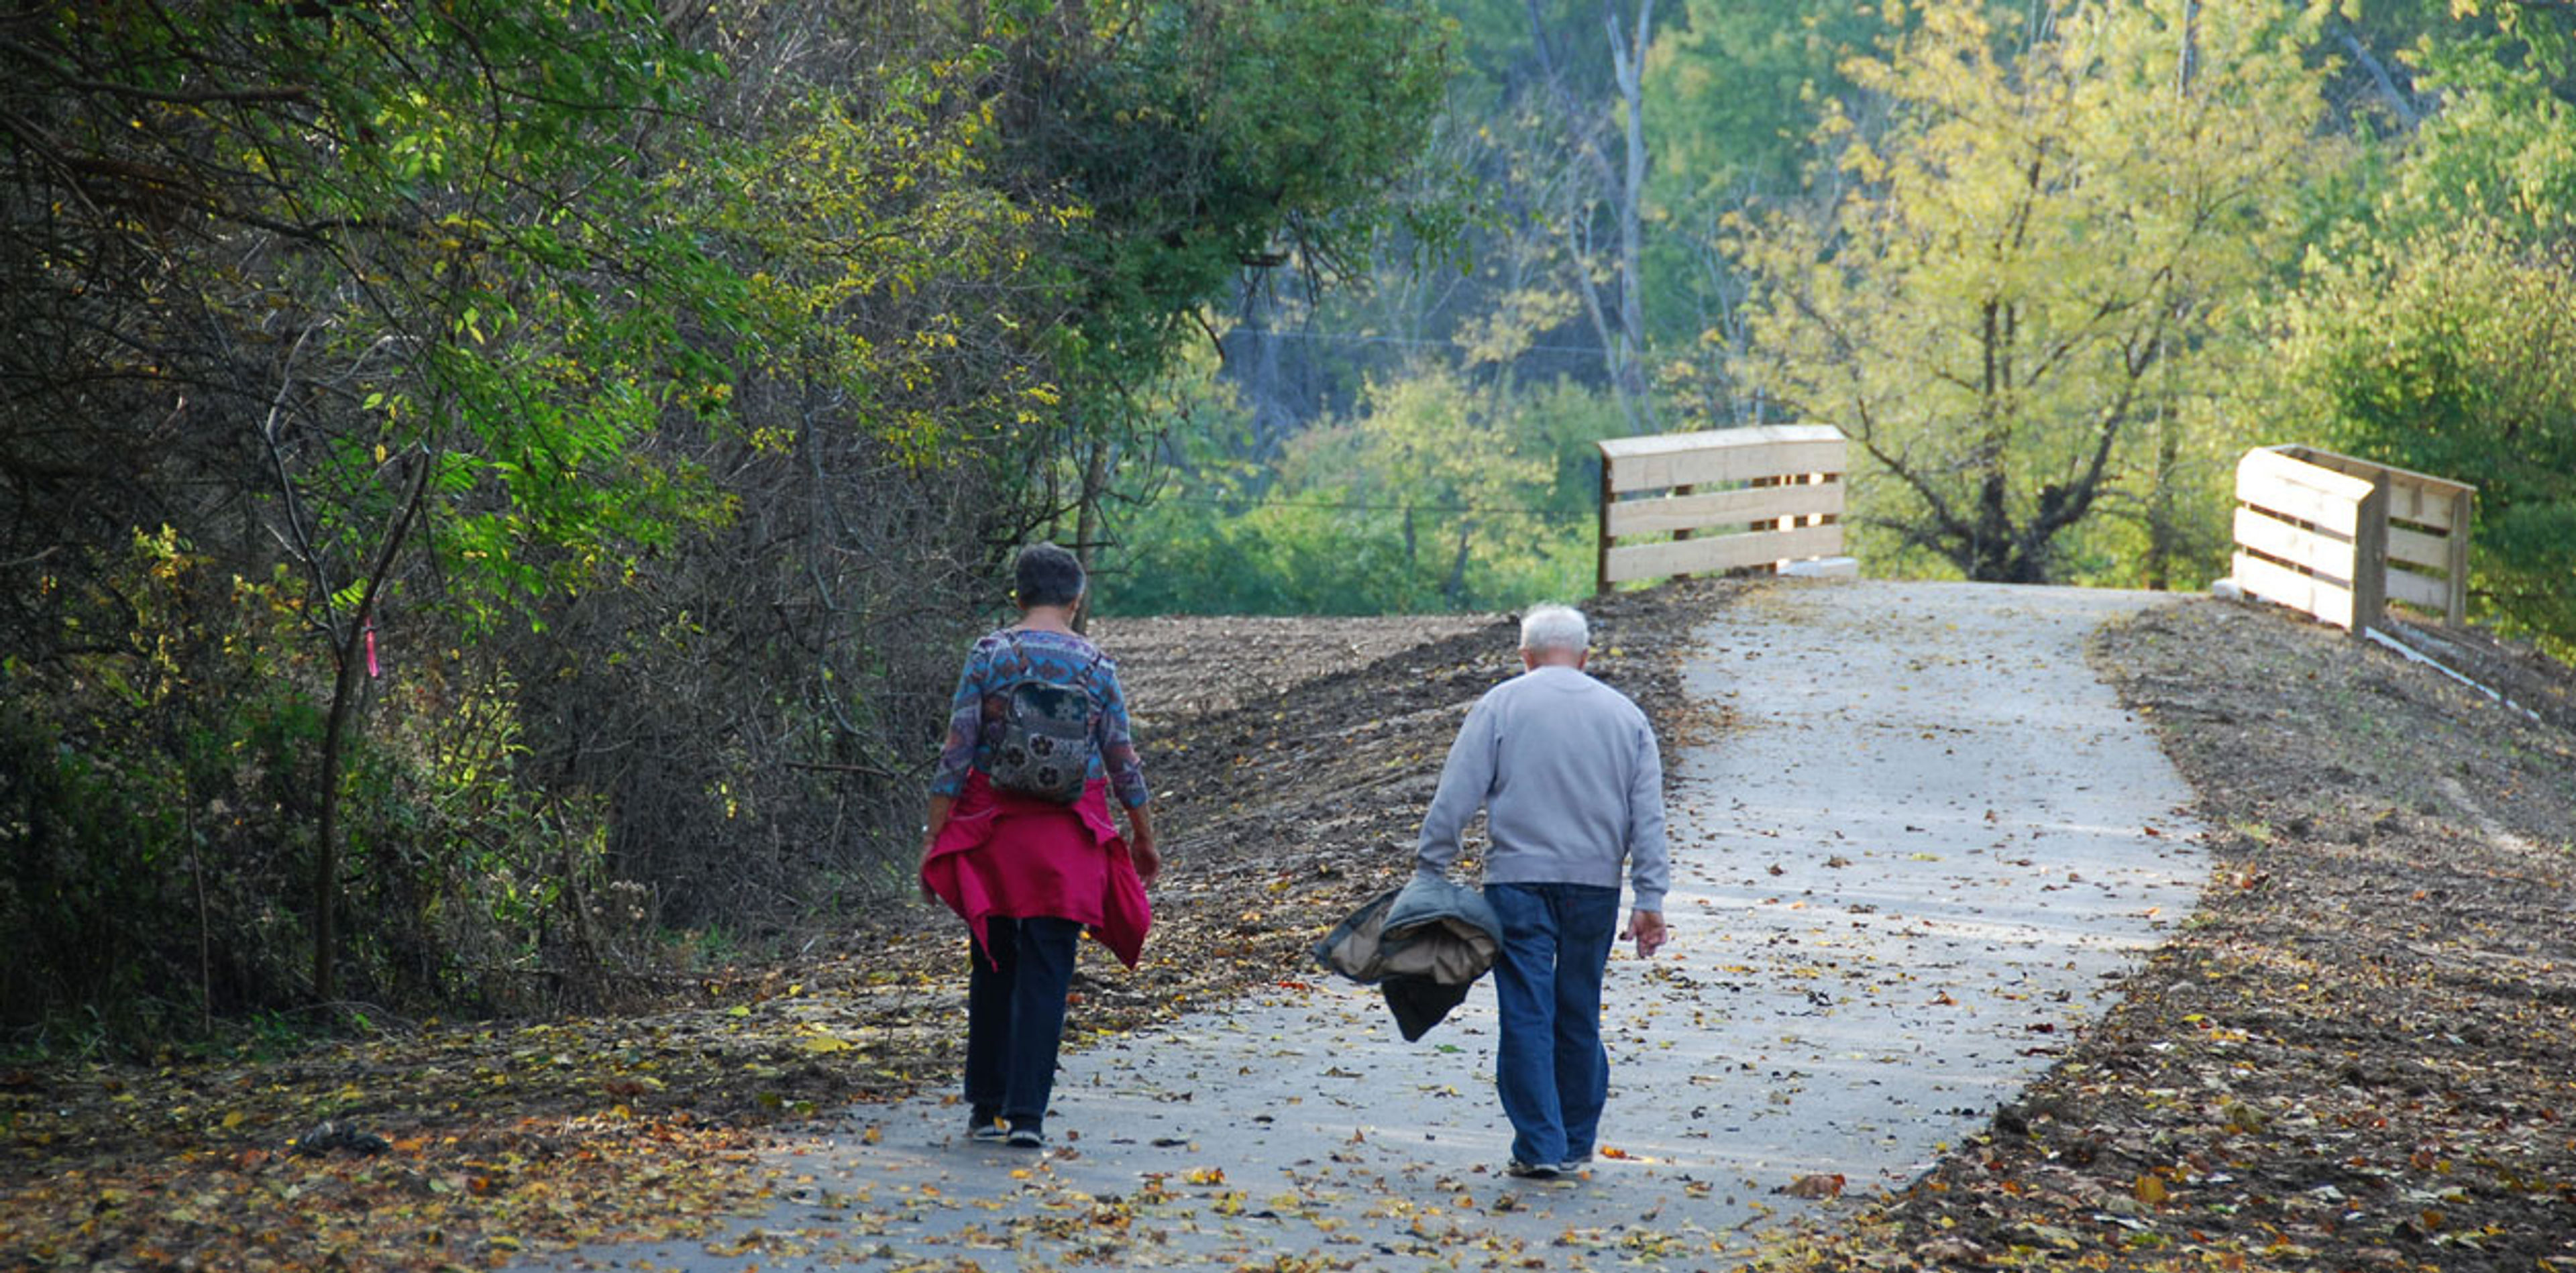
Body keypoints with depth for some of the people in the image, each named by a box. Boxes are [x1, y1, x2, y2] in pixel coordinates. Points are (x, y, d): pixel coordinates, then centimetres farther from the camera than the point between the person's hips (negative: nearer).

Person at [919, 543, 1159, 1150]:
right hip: (1068, 839, -1)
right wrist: (1144, 838, 16)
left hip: (993, 827, 1)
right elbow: (1122, 763, 3)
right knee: (1046, 973, 1)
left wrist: (934, 835, -2)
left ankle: (985, 1106, 18)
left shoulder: (989, 654, -4)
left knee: (991, 966, 13)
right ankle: (1026, 1112, -5)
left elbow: (956, 753, -7)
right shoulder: (1095, 666, -1)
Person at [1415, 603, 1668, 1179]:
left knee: (1527, 1016, -2)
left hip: (1519, 881, -3)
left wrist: (1429, 873, 1)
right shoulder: (1625, 715, 10)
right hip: (1595, 887, 3)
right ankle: (1577, 1142, 20)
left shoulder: (1500, 706, 1)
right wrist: (1650, 900, 6)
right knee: (1580, 1017, 13)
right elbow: (1648, 818, 6)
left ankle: (1540, 1147, -7)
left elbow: (1454, 799, -4)